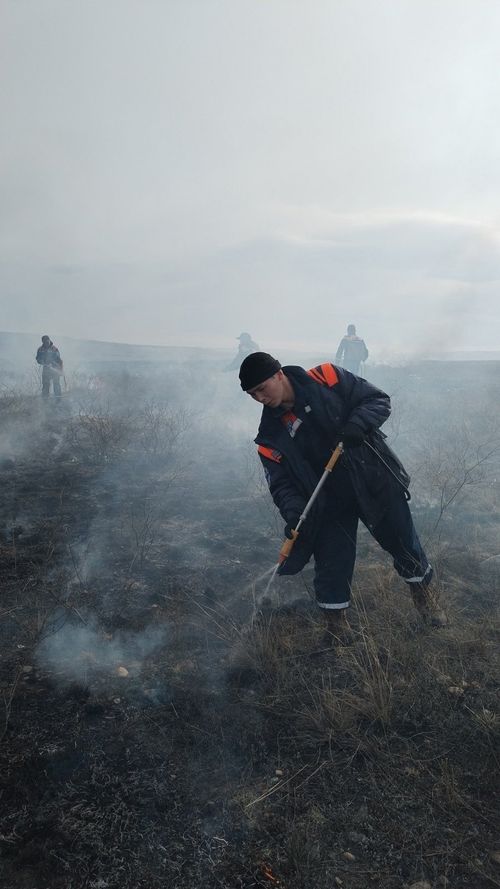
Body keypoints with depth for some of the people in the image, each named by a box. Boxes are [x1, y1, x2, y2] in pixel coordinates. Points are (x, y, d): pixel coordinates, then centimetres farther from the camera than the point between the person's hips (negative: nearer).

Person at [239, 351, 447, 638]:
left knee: (404, 542, 14)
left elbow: (379, 399, -9)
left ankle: (424, 592, 43)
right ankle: (336, 623, 28)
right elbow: (282, 483, -5)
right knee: (331, 566, 2)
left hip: (376, 481, -1)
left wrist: (358, 424, -28)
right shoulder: (271, 435, -6)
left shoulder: (327, 378, -13)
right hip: (329, 502, 2)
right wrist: (293, 513, -23)